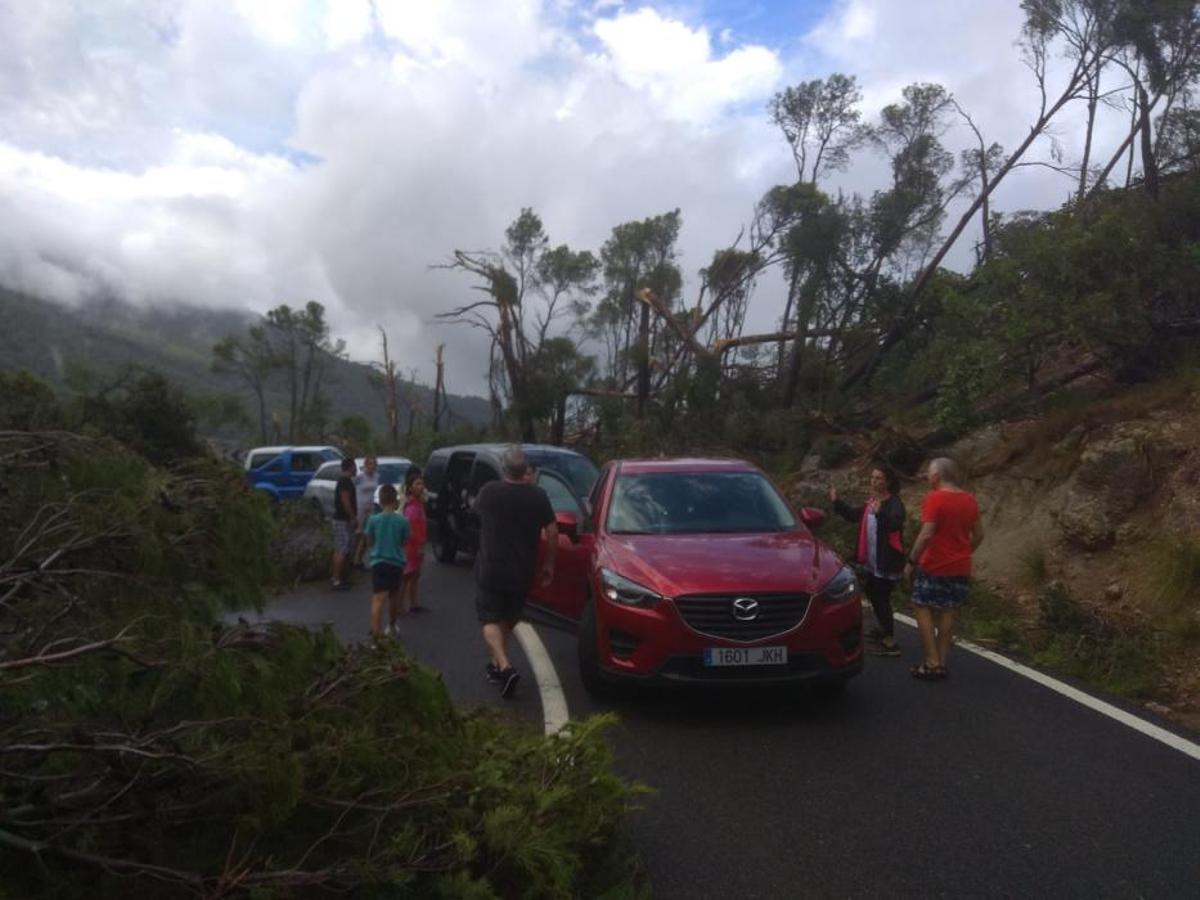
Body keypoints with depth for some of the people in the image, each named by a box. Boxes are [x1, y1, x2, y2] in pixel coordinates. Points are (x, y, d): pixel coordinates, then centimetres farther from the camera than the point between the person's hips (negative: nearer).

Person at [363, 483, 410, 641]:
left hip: (378, 562, -2)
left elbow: (369, 542, 5)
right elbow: (404, 542, 4)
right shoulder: (402, 521, -7)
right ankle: (391, 627, 43)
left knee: (378, 599, -11)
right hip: (397, 563, 2)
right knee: (394, 596, 23)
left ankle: (376, 635, -23)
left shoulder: (373, 520, -6)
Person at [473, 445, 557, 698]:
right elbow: (552, 533, -4)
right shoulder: (538, 495, -7)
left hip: (490, 569, -2)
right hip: (522, 573, 2)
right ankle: (497, 664, 32)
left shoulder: (489, 492, -9)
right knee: (508, 620, 21)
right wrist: (549, 564, 9)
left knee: (490, 620, 4)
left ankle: (504, 667, -14)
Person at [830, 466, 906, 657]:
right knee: (873, 593, 23)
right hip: (871, 561, 9)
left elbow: (894, 524, -35)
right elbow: (854, 515, 22)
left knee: (882, 598, -7)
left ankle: (889, 642, 0)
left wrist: (879, 512, -49)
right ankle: (884, 628, 42)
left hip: (887, 562, -9)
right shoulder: (871, 502, 10)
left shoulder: (894, 503, -16)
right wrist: (836, 502, 15)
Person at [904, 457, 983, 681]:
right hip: (960, 568, 7)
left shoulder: (934, 498, -15)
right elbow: (978, 535, 12)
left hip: (934, 567, -7)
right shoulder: (969, 500, 6)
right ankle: (941, 663, 13)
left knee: (923, 610, 2)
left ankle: (932, 664, -1)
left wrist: (911, 561, -13)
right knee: (947, 613, 11)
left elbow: (926, 535, -21)